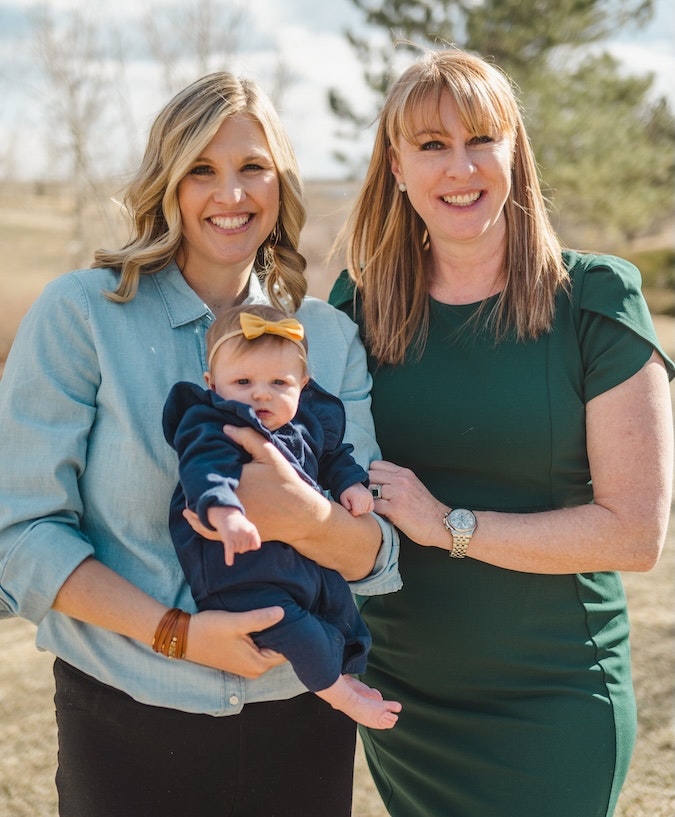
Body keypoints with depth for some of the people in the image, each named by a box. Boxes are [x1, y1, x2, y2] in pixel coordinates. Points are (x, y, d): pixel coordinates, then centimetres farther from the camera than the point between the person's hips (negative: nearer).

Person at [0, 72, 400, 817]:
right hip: (127, 723, -3)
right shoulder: (80, 313, -6)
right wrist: (179, 633, -20)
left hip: (301, 720, 3)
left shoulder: (330, 337, 4)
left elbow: (375, 554, 0)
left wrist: (307, 517, -23)